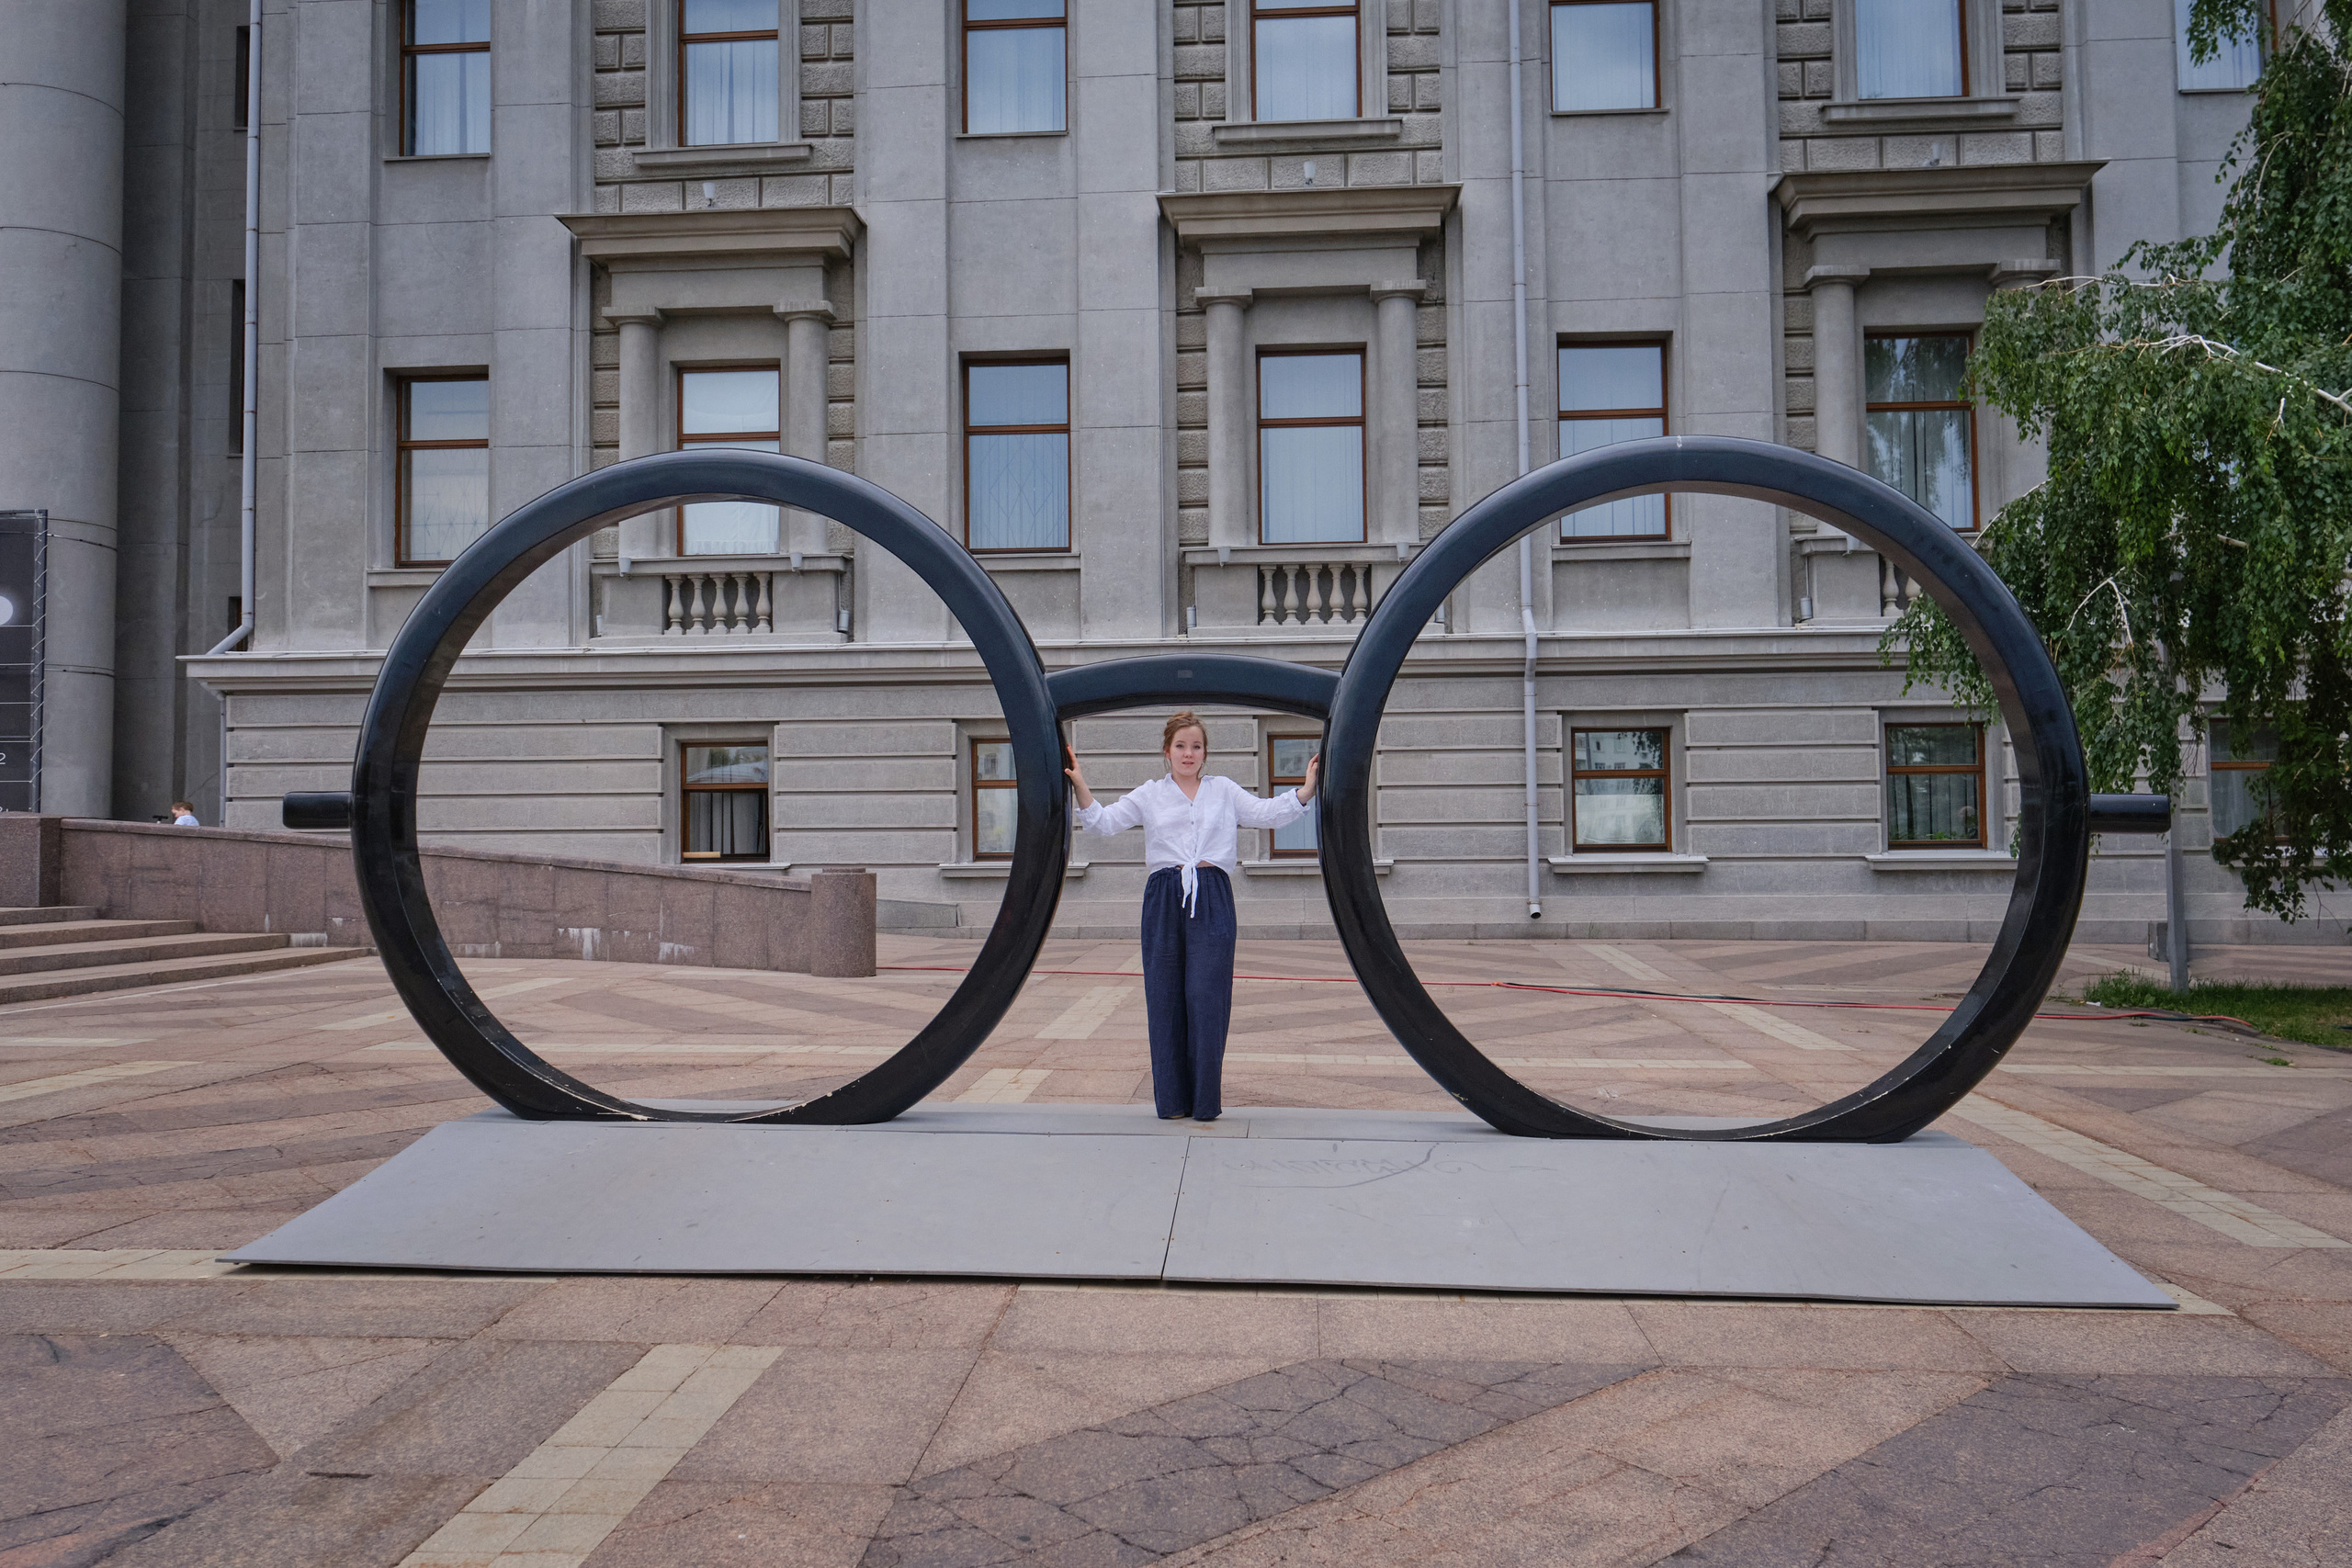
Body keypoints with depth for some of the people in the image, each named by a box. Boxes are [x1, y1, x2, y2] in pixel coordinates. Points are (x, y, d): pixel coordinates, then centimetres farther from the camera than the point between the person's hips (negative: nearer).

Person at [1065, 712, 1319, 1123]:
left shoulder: (1224, 790, 15)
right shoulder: (1149, 795, 13)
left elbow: (1266, 813, 12)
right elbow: (1104, 822, 8)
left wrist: (1307, 788, 1)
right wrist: (1080, 785, -4)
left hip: (1211, 897, 0)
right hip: (1164, 899, 1)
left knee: (1207, 996, -4)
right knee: (1165, 996, 1)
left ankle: (1206, 1100, 5)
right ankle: (1171, 1099, 11)